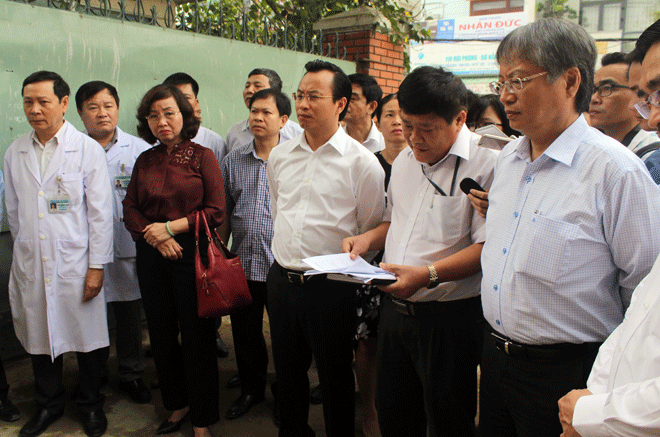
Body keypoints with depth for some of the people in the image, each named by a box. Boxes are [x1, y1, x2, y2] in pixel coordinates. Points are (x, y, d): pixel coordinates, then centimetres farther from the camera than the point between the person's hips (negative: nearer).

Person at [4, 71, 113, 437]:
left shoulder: (88, 150, -6)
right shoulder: (15, 153, 6)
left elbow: (100, 213, -7)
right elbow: (13, 211, 14)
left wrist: (97, 266, -9)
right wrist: (26, 252, 14)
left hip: (76, 265, -3)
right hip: (30, 266, 4)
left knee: (87, 337, 7)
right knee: (39, 337, 14)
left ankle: (90, 404, 29)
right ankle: (48, 404, 36)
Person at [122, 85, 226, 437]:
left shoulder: (202, 156, -3)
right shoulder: (145, 161, 10)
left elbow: (216, 212, -9)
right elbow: (130, 211, 10)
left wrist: (169, 228, -11)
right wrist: (152, 236, -9)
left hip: (192, 253, -4)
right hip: (151, 257, 5)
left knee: (196, 337, 2)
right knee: (161, 335, 14)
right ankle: (178, 405, 34)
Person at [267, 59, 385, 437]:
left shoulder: (362, 162, -10)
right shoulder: (280, 156, 7)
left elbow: (371, 232, -4)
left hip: (331, 288, -5)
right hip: (281, 279, 5)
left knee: (335, 376, 11)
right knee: (288, 370, 20)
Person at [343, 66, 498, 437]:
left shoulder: (487, 162, -15)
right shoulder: (404, 161, 10)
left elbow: (487, 246, -20)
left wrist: (428, 275, -29)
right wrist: (368, 239, 4)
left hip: (449, 316, -6)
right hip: (395, 306, 7)